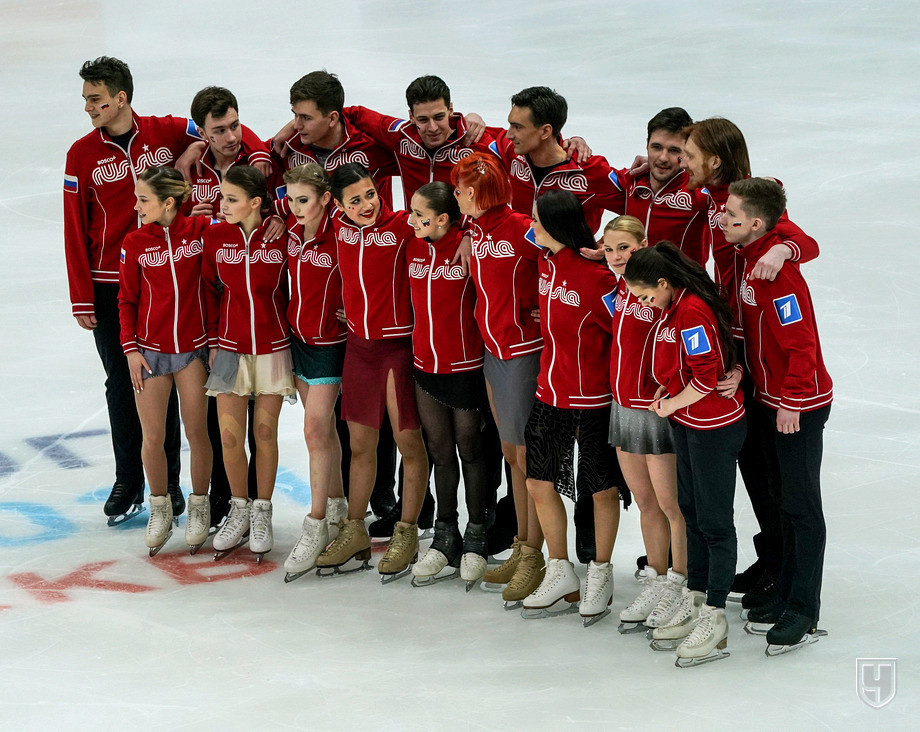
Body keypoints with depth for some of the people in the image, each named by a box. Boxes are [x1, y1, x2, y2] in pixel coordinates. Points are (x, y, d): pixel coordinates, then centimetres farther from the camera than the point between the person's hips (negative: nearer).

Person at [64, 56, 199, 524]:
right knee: (121, 384, 6)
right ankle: (128, 482, 17)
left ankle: (168, 481, 16)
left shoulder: (167, 133, -4)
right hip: (109, 286, 0)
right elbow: (75, 230, 0)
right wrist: (81, 299, -3)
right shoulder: (82, 155, -2)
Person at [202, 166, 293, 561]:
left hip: (273, 346, -2)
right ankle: (238, 510, 20)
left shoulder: (281, 238, -10)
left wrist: (294, 339, 1)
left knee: (265, 432, 6)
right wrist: (212, 340, 4)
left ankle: (262, 513, 20)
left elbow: (292, 291, 0)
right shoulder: (215, 237, -3)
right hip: (230, 347, 2)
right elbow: (210, 290, 6)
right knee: (230, 435, 2)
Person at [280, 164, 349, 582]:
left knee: (315, 430, -9)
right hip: (297, 335, 6)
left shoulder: (340, 235, -20)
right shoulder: (290, 229, -3)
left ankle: (316, 528, -5)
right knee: (322, 426, 15)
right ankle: (337, 506, 27)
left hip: (330, 340, -6)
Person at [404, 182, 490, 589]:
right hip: (425, 364, 5)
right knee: (439, 449, 11)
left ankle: (476, 541, 16)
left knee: (468, 449, 5)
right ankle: (445, 542, 20)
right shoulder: (412, 247, 3)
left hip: (465, 365, -5)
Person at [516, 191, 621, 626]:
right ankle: (561, 577, 21)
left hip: (592, 396, -7)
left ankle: (601, 575, 23)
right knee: (539, 483, 8)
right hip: (550, 391, 7)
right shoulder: (545, 262, 1)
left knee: (601, 488, 7)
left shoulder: (596, 277, -21)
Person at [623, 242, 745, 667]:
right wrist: (668, 390, 6)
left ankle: (714, 621, 2)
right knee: (691, 512, 17)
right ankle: (694, 603, 28)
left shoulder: (693, 311, -24)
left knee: (714, 520, -3)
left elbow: (708, 376, -26)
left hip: (714, 428, -10)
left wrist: (671, 405, -12)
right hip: (686, 423, 10)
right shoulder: (674, 307, 7)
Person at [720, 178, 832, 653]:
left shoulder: (778, 271, -24)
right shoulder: (750, 258, 4)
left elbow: (801, 342, -25)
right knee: (785, 498, 16)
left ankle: (804, 613, 1)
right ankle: (788, 596, 25)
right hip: (772, 397, 10)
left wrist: (791, 401, -21)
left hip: (800, 404, -10)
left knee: (801, 506, -3)